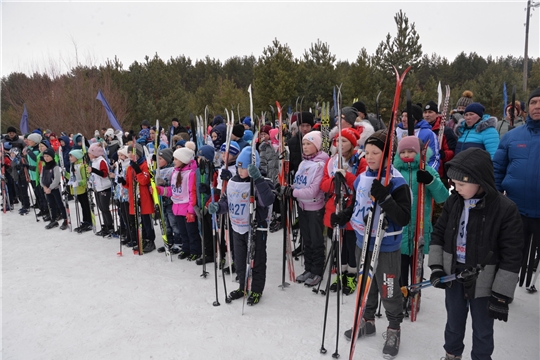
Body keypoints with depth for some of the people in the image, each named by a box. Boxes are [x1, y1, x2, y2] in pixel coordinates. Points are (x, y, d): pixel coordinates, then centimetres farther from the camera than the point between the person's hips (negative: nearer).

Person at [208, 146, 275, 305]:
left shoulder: (261, 183, -18)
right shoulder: (232, 182, 2)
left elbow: (268, 200, -37)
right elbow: (225, 201, 11)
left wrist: (257, 179, -43)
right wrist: (217, 207, -11)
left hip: (256, 229, -6)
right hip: (237, 228, 6)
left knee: (257, 261, 8)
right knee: (239, 260, 20)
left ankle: (257, 290, 27)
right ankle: (243, 287, 39)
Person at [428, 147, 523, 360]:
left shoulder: (505, 209, -19)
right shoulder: (453, 202, -7)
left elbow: (511, 256, -15)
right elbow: (438, 234, 4)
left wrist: (501, 294, -14)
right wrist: (436, 267, -3)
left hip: (484, 283, -4)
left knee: (482, 332, 16)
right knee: (453, 324, 24)